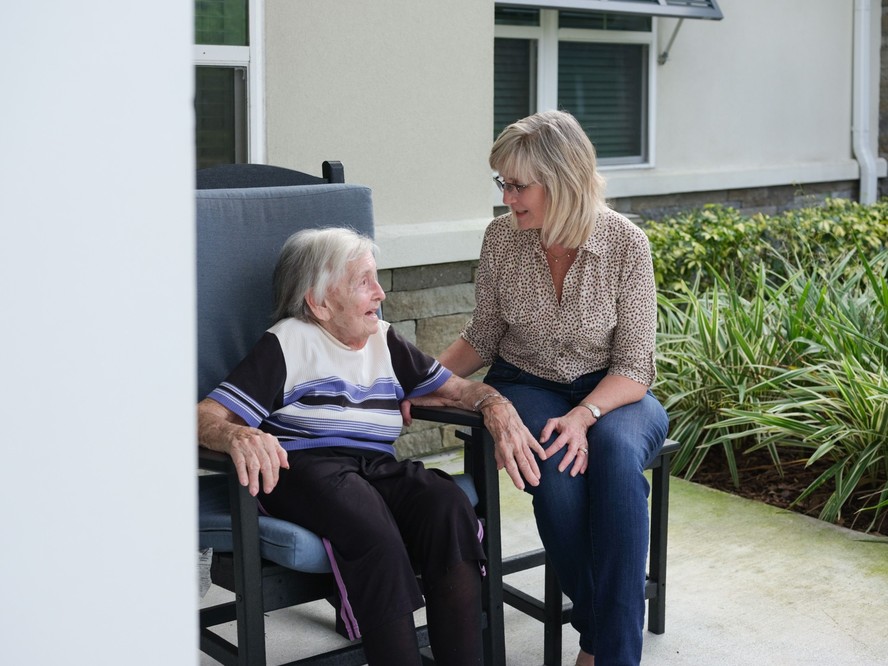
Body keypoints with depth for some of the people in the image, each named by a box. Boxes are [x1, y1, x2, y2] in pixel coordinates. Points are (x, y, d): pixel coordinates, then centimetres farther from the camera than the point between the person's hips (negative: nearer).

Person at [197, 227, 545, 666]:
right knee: (371, 530, -38)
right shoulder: (287, 344, 4)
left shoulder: (385, 341, 22)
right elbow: (205, 417, -5)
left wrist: (496, 406, 0)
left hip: (377, 466, 5)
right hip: (304, 468, -5)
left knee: (448, 505, -30)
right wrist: (237, 436, -30)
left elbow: (459, 388, 24)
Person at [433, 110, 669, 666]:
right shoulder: (502, 237, -5)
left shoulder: (626, 243, -13)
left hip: (610, 394, -1)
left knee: (614, 452, -37)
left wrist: (583, 416, -31)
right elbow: (482, 339, 7)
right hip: (526, 386, 1)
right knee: (555, 464, -34)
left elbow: (634, 369, -13)